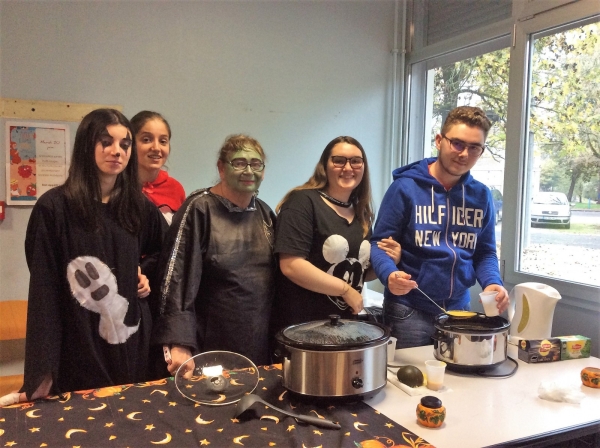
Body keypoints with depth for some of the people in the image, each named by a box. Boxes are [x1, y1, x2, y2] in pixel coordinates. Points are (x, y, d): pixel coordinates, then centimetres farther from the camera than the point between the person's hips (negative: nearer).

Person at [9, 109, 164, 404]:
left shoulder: (140, 208, 5)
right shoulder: (54, 207, -9)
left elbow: (159, 255, 24)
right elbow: (44, 292, -11)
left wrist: (149, 276, 2)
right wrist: (41, 372, -15)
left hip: (132, 344, 4)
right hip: (78, 350, -4)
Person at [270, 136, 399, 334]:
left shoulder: (361, 213, 9)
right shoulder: (303, 202, -13)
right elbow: (291, 266, -22)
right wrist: (345, 289, -15)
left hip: (344, 323, 7)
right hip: (300, 325, -7)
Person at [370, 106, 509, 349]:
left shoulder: (481, 196, 5)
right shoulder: (405, 187, -10)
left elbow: (485, 252, 9)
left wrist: (492, 282, -11)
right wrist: (389, 274, -28)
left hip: (459, 308, 4)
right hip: (409, 311, -4)